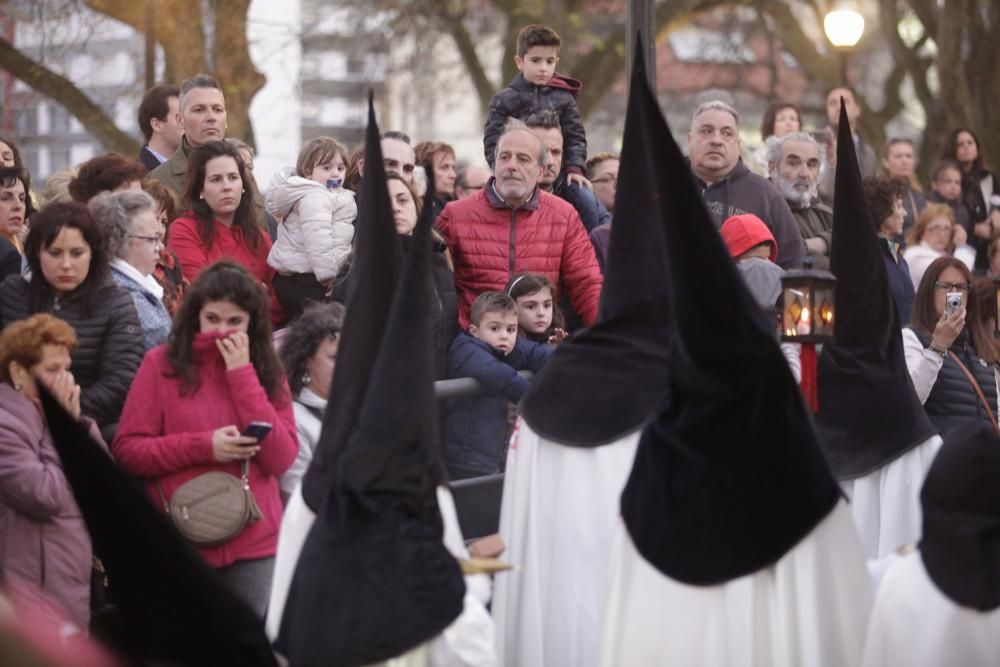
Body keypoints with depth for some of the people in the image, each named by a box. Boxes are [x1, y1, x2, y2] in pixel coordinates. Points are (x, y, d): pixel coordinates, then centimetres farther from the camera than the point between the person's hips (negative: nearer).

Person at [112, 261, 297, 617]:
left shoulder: (267, 370, 7)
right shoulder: (162, 363, 0)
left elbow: (280, 459, -5)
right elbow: (127, 450, -3)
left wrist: (242, 374, -8)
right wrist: (203, 447, -15)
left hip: (254, 544, 2)